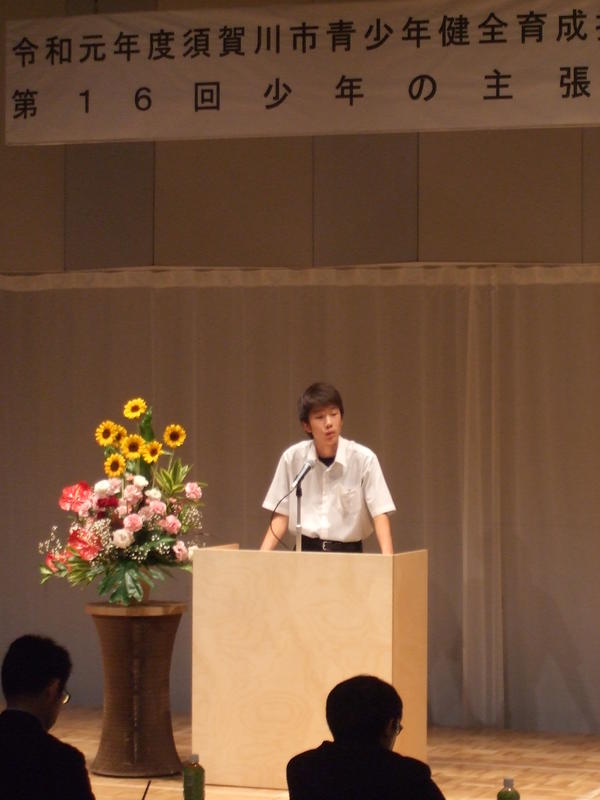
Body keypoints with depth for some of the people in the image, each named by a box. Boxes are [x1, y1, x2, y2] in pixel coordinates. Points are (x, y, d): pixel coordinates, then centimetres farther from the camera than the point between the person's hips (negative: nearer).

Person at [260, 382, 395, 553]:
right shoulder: (292, 458, -1)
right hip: (305, 550, 2)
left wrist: (387, 559, -21)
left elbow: (379, 513, -6)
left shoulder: (364, 459, -7)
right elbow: (281, 515, 5)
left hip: (348, 551, -1)